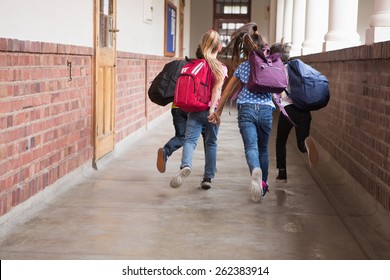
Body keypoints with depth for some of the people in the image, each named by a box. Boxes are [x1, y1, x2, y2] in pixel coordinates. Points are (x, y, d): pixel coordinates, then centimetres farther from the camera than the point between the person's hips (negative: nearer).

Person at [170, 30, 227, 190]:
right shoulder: (221, 68, -1)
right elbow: (217, 88, -15)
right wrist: (212, 108, -23)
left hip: (194, 109, 1)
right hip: (211, 110, -1)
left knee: (190, 139, -9)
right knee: (211, 143, 15)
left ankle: (186, 165, -39)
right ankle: (208, 178, 19)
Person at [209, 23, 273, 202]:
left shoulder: (242, 67, 10)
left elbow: (228, 91, 12)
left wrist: (218, 111, 19)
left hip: (246, 110, -1)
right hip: (265, 110, 1)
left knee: (251, 147, -12)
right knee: (263, 148, 18)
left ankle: (256, 171, -44)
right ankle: (263, 184, 24)